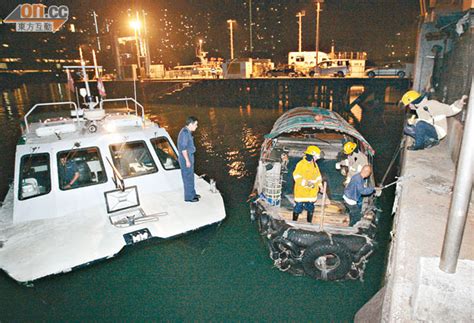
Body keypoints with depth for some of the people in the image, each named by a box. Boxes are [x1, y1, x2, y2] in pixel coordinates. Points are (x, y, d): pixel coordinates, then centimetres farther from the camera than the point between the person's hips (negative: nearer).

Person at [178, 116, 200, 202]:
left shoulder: (187, 132, 10)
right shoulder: (184, 133, -22)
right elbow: (183, 148, -24)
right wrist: (187, 160, -21)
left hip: (189, 157, 10)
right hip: (186, 159, -10)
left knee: (190, 177, 19)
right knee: (188, 178, 0)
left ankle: (192, 193, 32)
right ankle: (189, 197, 11)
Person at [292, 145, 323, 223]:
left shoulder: (314, 164, 9)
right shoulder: (301, 164, -14)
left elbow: (318, 175, 18)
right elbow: (296, 176, -16)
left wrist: (320, 185, 6)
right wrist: (305, 182, -26)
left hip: (312, 191, 6)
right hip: (301, 191, -6)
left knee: (310, 208, 14)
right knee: (299, 207, 0)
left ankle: (309, 222, 28)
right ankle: (294, 221, 16)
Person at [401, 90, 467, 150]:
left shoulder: (432, 104, -13)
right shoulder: (419, 109, 11)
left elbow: (449, 110, -12)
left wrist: (459, 103, -27)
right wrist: (413, 122, -4)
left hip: (438, 132, -8)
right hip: (429, 130, 8)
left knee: (421, 124, -33)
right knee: (407, 129, -1)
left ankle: (419, 145, -17)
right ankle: (429, 140, -7)